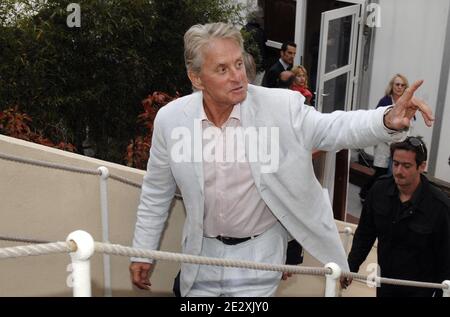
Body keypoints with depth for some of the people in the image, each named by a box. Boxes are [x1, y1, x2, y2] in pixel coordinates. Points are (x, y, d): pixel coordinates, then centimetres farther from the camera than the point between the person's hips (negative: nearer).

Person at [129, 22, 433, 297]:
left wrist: (388, 120, -38)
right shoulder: (170, 119, -10)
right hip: (202, 251, 2)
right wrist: (143, 251, 5)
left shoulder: (280, 106, -17)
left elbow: (333, 128, -17)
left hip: (259, 251, -2)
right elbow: (157, 193, 1)